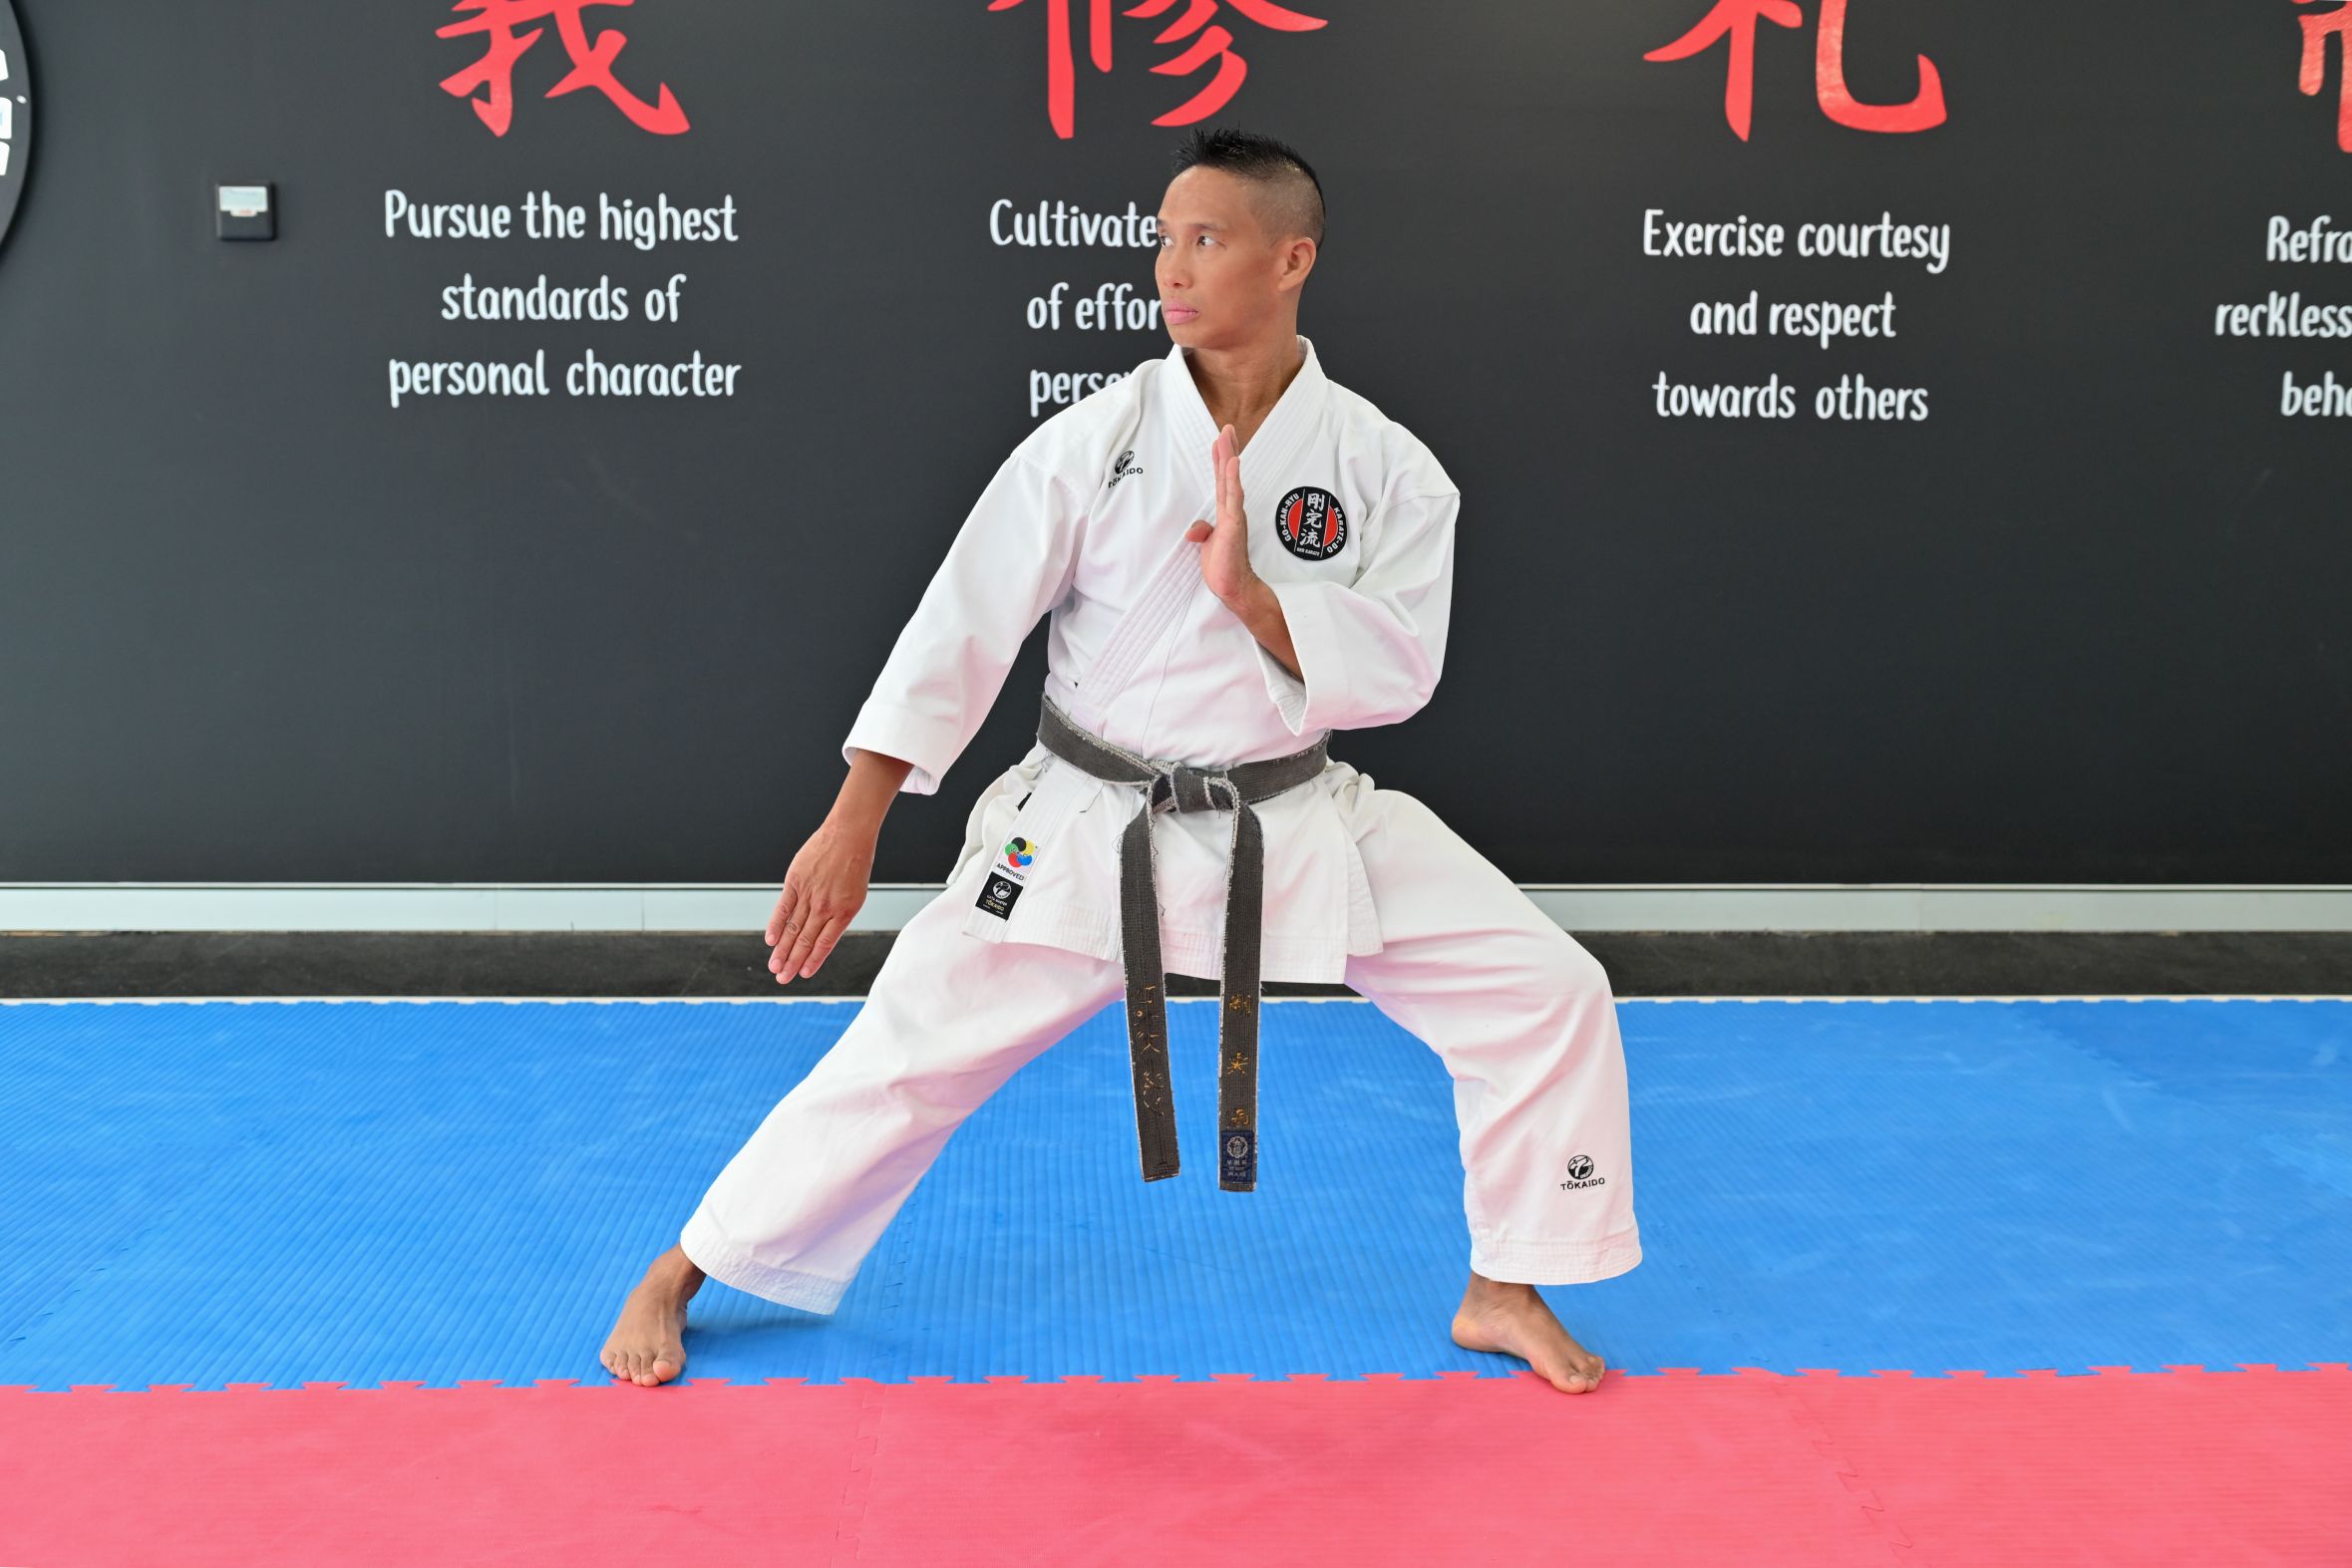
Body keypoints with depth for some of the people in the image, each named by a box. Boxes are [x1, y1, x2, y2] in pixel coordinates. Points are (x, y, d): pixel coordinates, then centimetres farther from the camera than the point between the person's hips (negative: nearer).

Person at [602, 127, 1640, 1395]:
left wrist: (1253, 594, -28)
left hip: (1294, 824, 2)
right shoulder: (1091, 441, -10)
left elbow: (1398, 669, -12)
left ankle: (1503, 1293, 15)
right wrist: (852, 828, -12)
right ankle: (681, 1273, 20)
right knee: (910, 1049, -3)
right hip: (1088, 827, -1)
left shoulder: (1385, 468, -6)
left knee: (1550, 995, -6)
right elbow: (960, 628, -10)